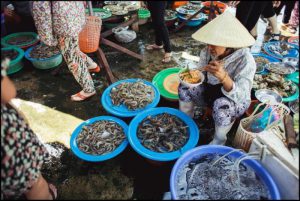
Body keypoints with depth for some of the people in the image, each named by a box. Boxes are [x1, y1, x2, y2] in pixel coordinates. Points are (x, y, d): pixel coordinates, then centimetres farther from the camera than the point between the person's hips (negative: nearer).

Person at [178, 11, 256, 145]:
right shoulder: (208, 51, -16)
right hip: (210, 92, 5)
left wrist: (223, 77, -56)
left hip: (236, 101, -5)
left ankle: (218, 142, -6)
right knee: (185, 86, -12)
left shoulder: (245, 60, -30)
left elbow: (240, 96, -38)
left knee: (222, 106, -35)